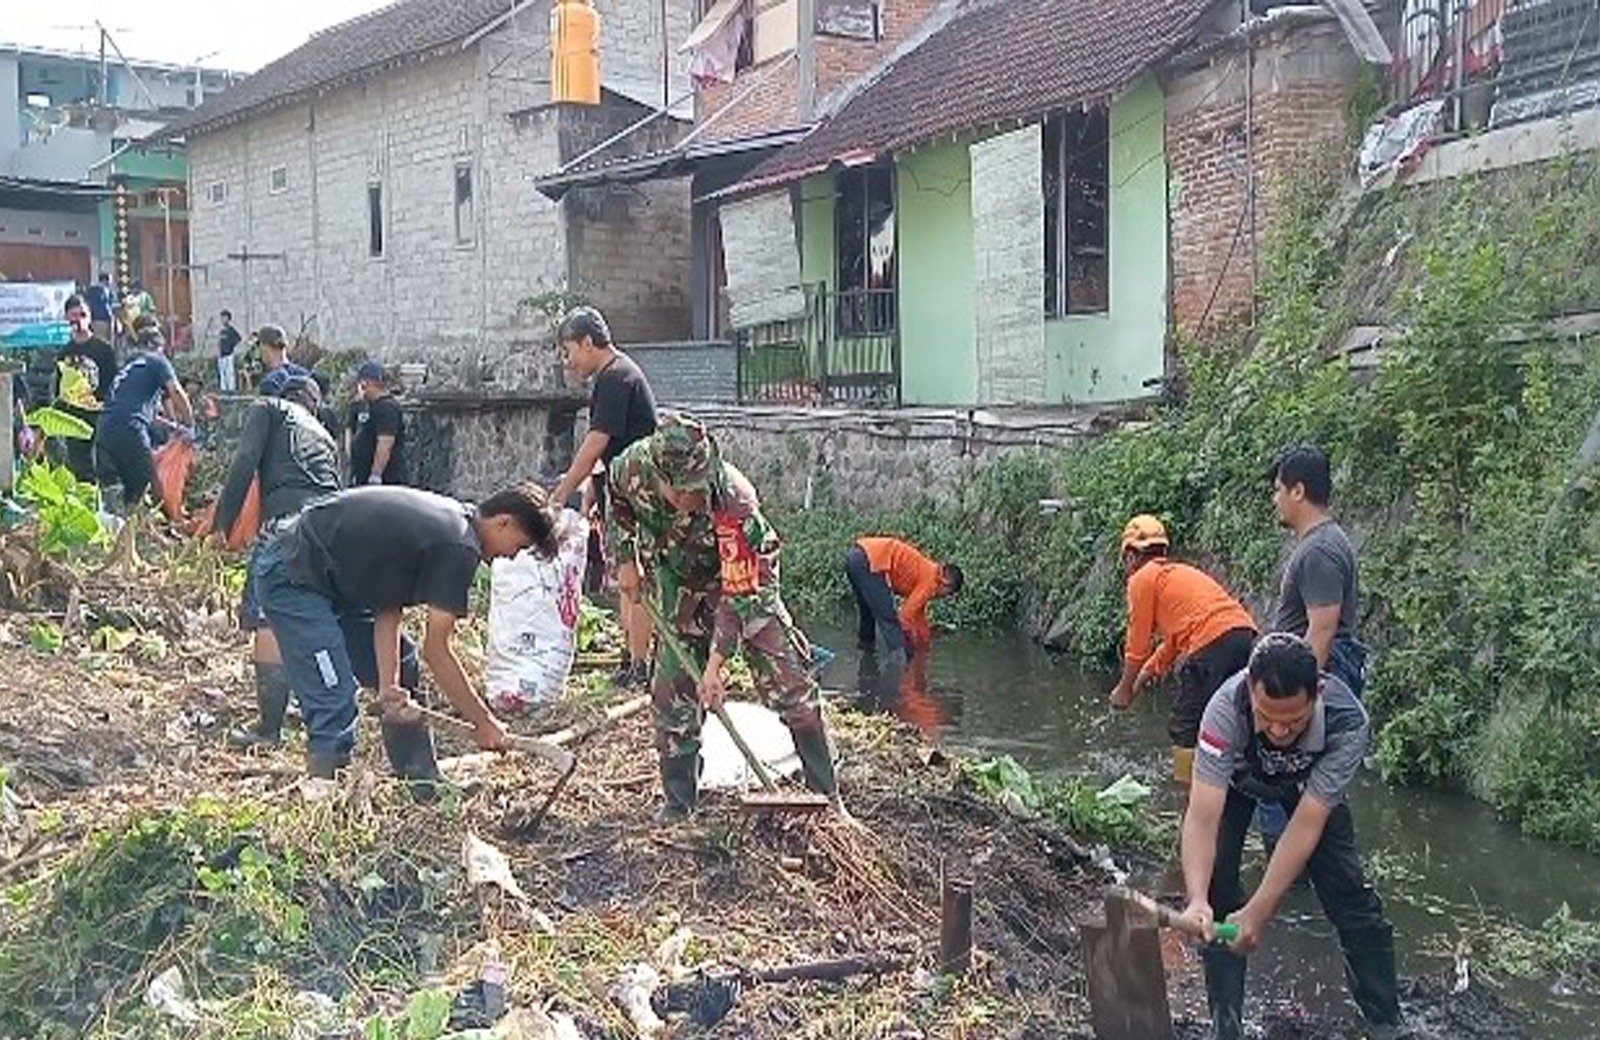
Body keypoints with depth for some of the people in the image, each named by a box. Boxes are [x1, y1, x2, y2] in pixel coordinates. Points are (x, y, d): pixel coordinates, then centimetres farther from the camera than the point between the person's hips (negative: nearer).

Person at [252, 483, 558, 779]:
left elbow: (388, 608, 0)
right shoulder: (458, 547, -22)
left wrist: (389, 685, -10)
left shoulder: (445, 518, 6)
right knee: (335, 705, -17)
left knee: (401, 668, 14)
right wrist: (485, 723, -10)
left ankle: (421, 782, 23)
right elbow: (436, 651, -18)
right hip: (290, 577, -10)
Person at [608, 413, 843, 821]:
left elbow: (740, 593, -34)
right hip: (680, 591, 4)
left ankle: (827, 794, 1)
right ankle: (679, 799, 16)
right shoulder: (633, 467, -27)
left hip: (747, 583, -4)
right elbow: (617, 500, 1)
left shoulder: (734, 502, -40)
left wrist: (715, 665, -33)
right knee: (673, 694, 2)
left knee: (790, 680, -9)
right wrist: (626, 559, -4)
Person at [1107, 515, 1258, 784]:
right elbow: (1175, 639, 33)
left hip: (1213, 644, -8)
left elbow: (1138, 643, 7)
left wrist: (1124, 690, 19)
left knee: (1183, 727, 2)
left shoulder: (1142, 579, 6)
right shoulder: (1179, 573, 30)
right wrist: (1143, 678, 36)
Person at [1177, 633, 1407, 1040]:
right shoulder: (1226, 710, -44)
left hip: (1312, 779, 1)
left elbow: (1305, 826, -37)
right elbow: (1202, 817, -46)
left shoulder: (1347, 721, -40)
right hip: (1237, 776, 0)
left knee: (1348, 891, -4)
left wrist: (1259, 912, -42)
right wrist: (1197, 901, -61)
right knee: (1217, 884, -14)